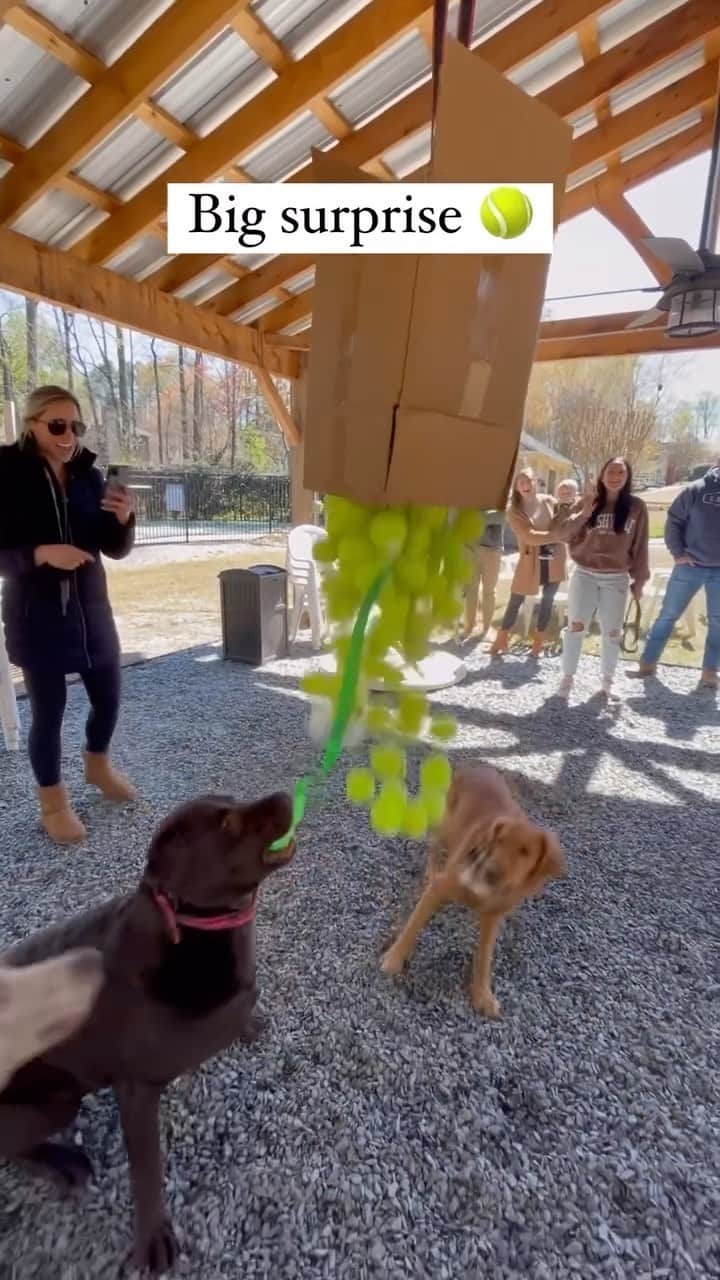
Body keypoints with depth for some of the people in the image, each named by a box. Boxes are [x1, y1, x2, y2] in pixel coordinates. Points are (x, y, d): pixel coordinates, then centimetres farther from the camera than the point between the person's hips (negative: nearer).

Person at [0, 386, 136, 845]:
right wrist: (41, 553, -25)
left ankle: (98, 765, 42)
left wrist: (124, 519, -16)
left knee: (109, 697, 13)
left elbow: (116, 549, 3)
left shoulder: (90, 475, 3)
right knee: (49, 709, 4)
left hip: (91, 607, 4)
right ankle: (53, 801, 26)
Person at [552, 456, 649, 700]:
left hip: (617, 579, 1)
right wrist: (583, 514, -21)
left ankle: (607, 679, 24)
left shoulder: (637, 507, 0)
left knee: (612, 632, 7)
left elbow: (639, 547, 4)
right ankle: (567, 676, 13)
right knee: (575, 626, 0)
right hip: (585, 574, 0)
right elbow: (558, 532, -8)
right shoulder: (587, 502, -1)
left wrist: (639, 579, 4)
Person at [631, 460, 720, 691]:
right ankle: (648, 663, 14)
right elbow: (674, 521, 2)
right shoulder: (696, 490, -3)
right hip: (691, 566, -1)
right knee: (667, 615, 5)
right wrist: (678, 553, -5)